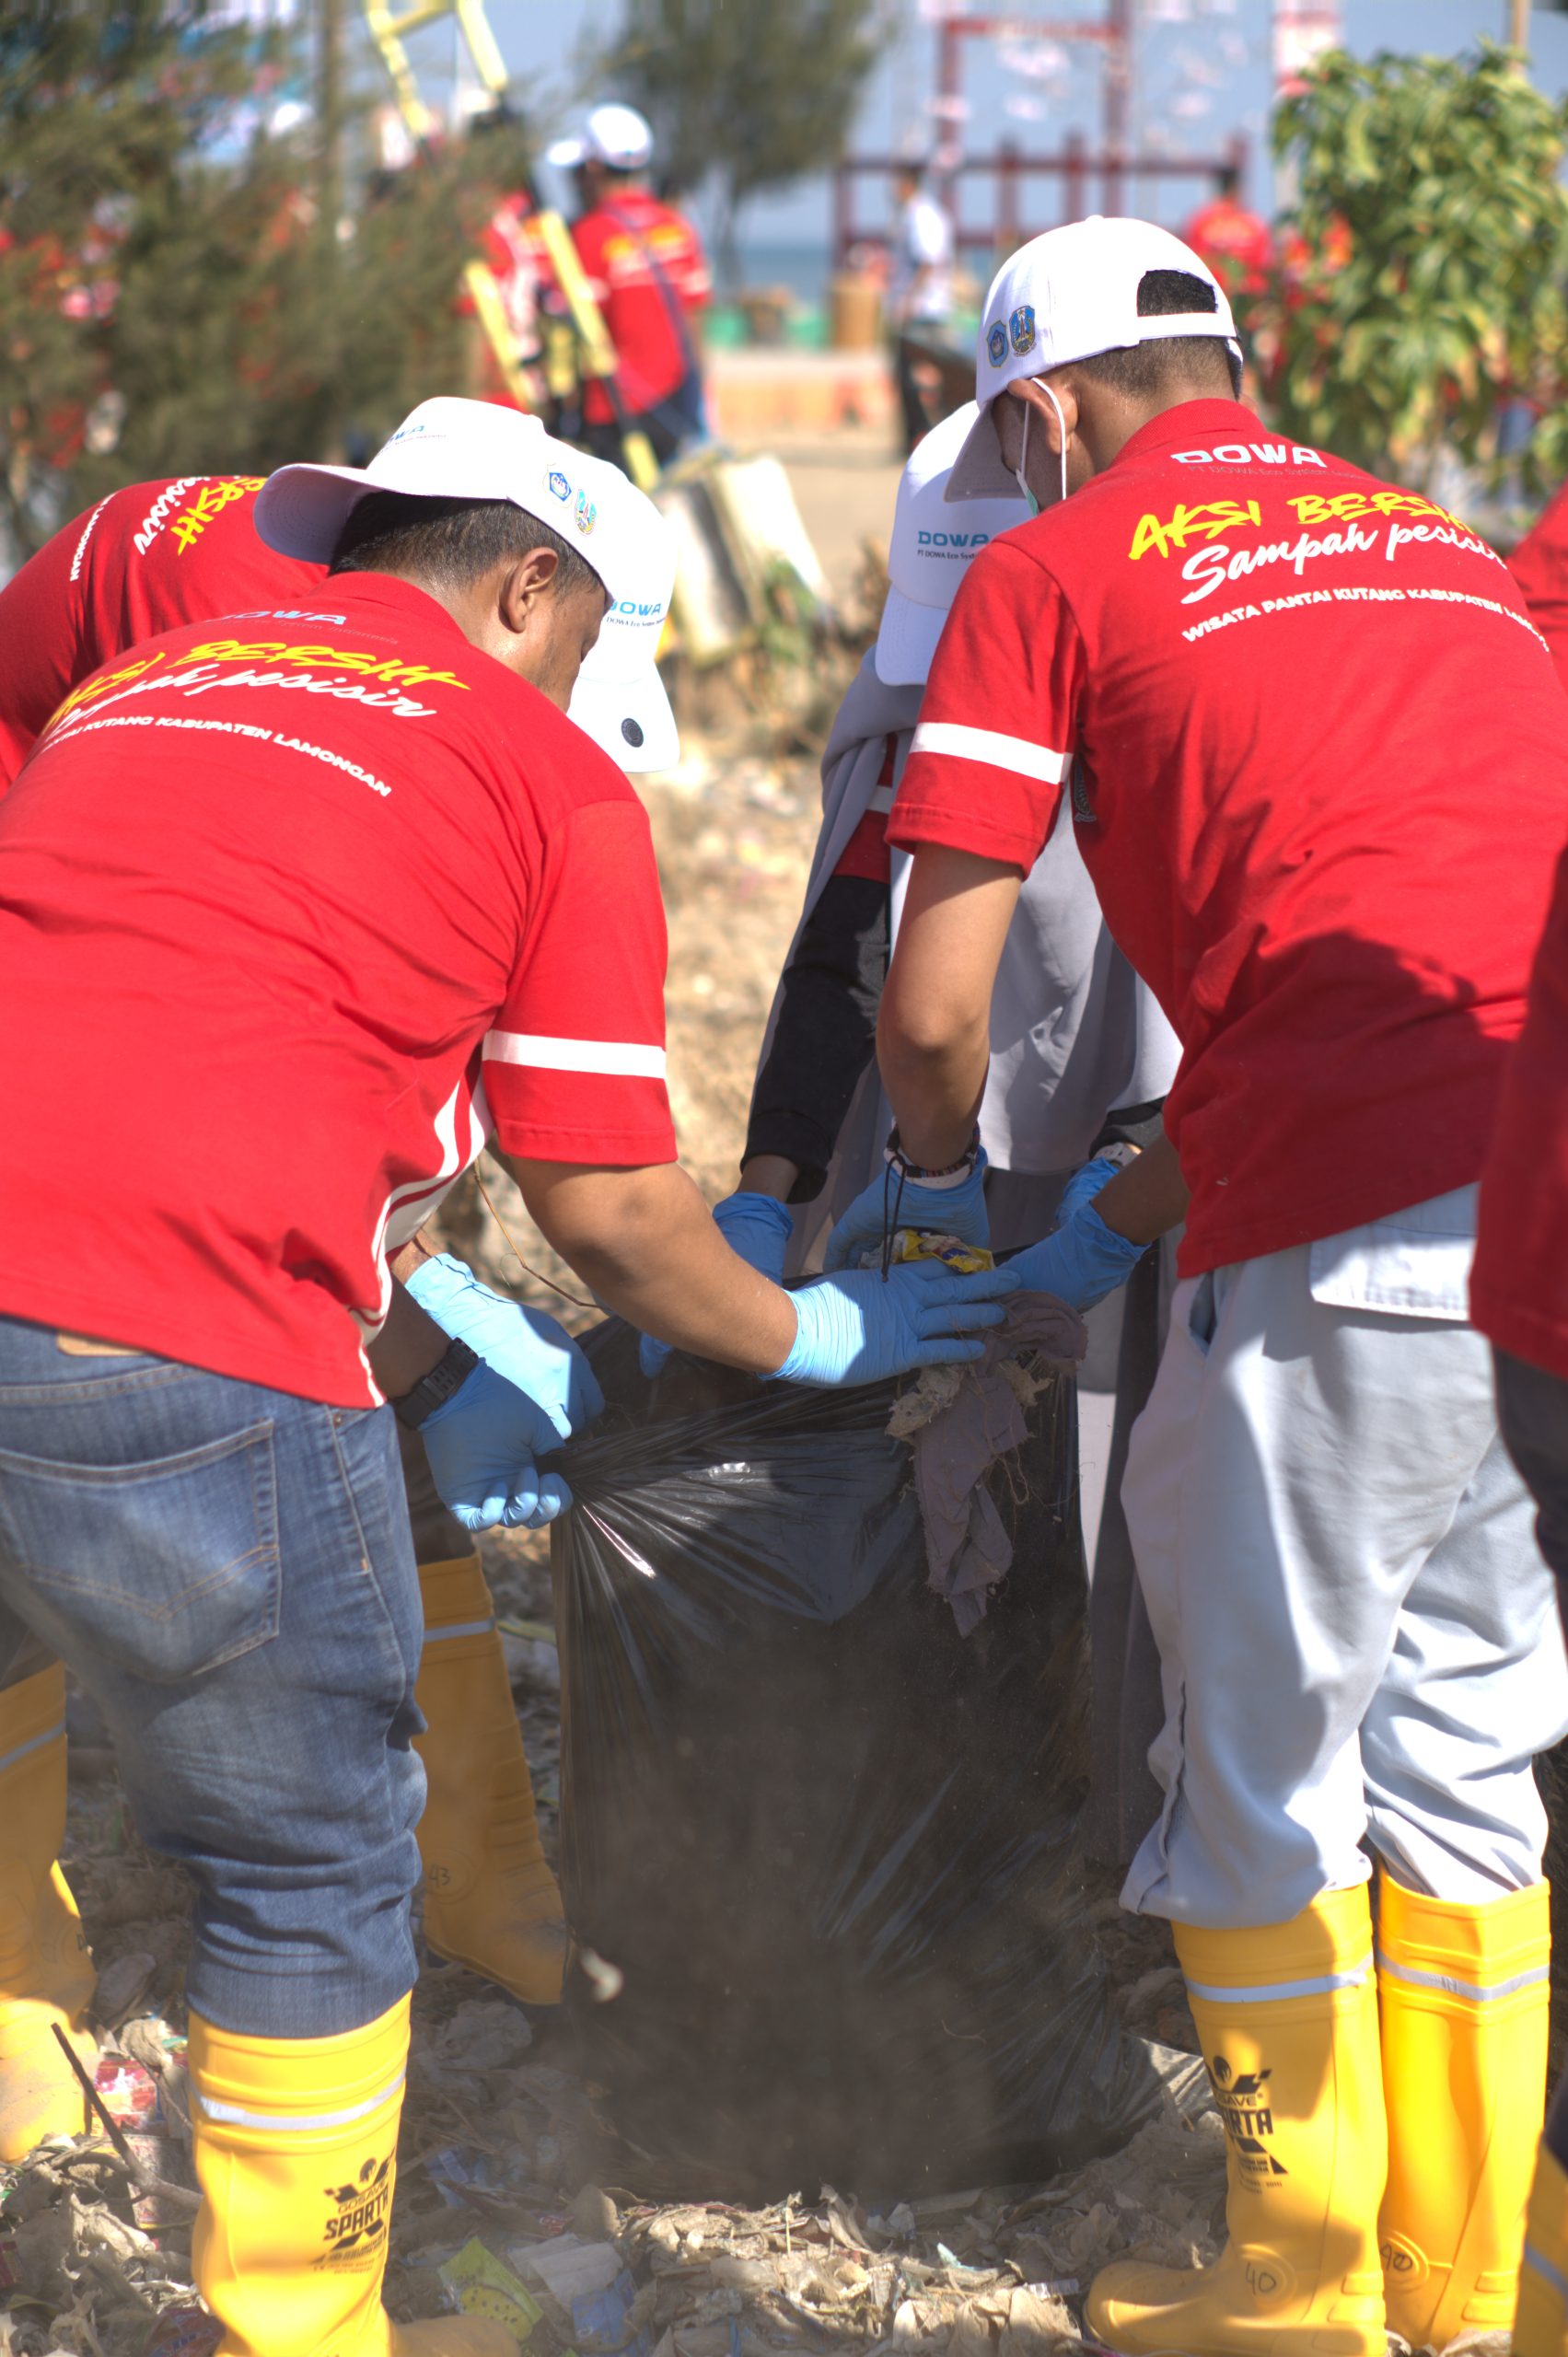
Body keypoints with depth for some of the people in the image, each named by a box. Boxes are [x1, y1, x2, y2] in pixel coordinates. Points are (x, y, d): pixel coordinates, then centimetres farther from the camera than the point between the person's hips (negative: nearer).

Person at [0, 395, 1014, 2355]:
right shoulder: (549, 777, 9)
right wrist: (808, 1336, 28)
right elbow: (606, 1201, 9)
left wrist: (424, 1380, 38)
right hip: (173, 1354, -6)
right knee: (313, 1862, 13)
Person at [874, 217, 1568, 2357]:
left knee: (1271, 1756, 10)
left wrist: (936, 1168, 27)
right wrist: (1124, 1223, 33)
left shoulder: (1051, 576, 7)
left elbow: (932, 1004, 5)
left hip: (1369, 1221, -6)